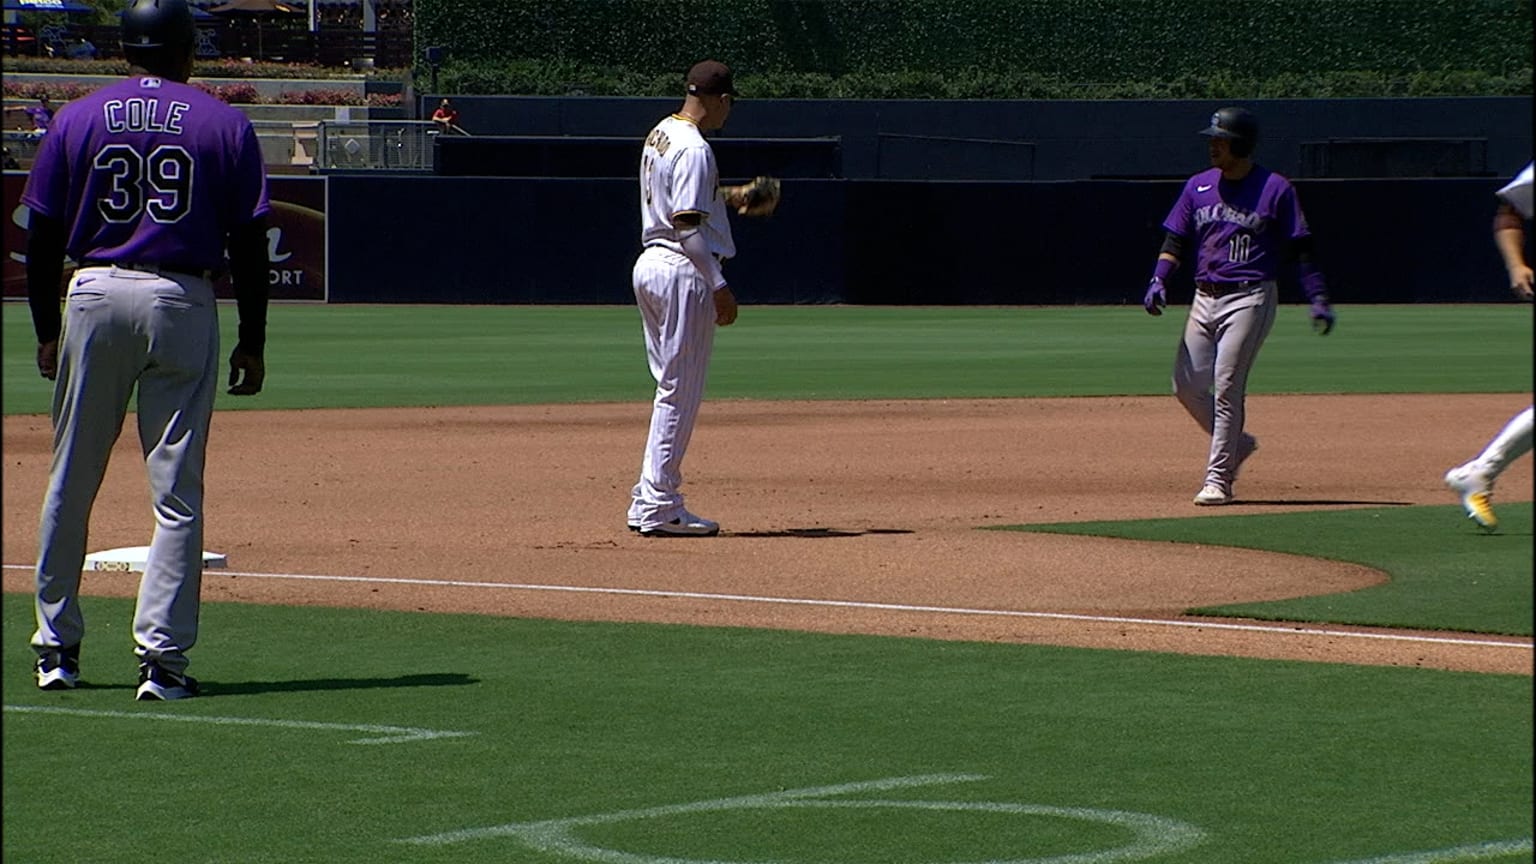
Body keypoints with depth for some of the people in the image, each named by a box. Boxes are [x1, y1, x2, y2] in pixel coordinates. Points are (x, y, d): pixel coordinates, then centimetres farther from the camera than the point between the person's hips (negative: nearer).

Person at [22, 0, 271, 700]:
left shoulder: (77, 120, 6)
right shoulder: (225, 125, 4)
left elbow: (44, 236, 4)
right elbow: (248, 242, 1)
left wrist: (46, 330, 12)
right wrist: (252, 341, 6)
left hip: (94, 298, 1)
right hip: (183, 302, -1)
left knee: (69, 484, 12)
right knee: (176, 491, 0)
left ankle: (57, 647, 18)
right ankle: (162, 653, -6)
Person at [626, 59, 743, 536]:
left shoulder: (658, 136, 13)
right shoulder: (694, 149, -17)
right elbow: (688, 226, -22)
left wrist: (726, 199, 25)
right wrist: (719, 286, -20)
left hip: (648, 264, 10)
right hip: (683, 272, -10)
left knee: (672, 388, 15)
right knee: (679, 391, -4)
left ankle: (649, 500, 15)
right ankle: (659, 508, -2)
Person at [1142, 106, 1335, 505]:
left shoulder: (1274, 189, -4)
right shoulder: (1198, 186, 11)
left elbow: (1300, 250, -3)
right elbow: (1175, 241, 11)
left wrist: (1318, 299, -10)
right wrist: (1159, 280, -6)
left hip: (1249, 299, -6)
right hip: (1204, 299, 6)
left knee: (1226, 386, -12)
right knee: (1187, 384, 2)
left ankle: (1218, 479, -7)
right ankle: (1236, 443, 26)